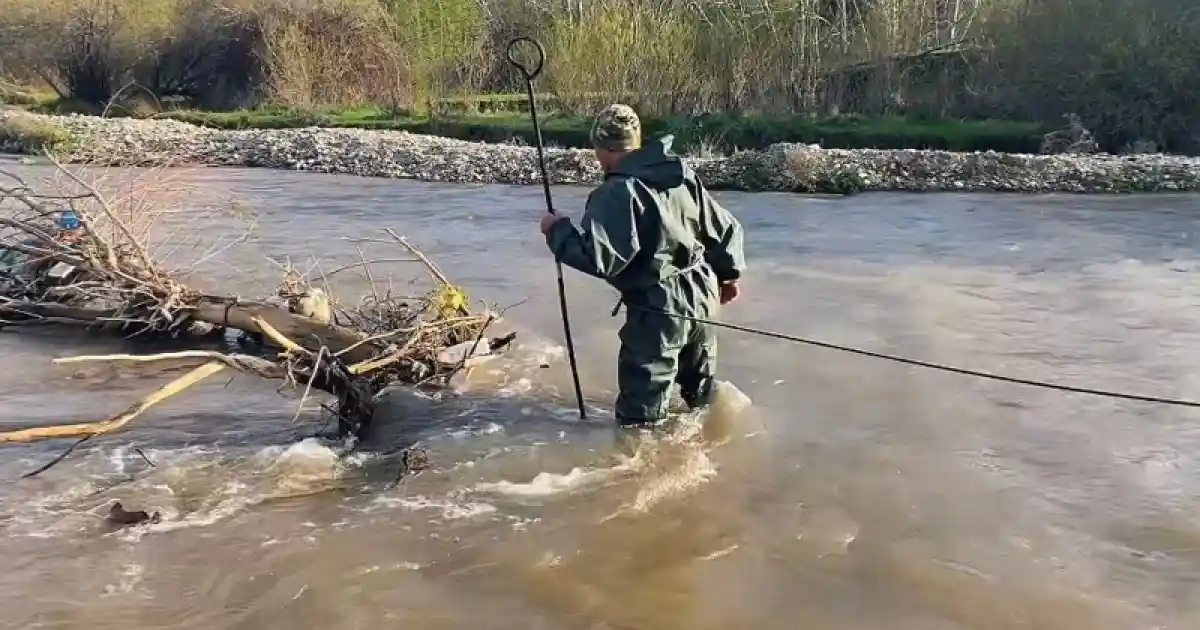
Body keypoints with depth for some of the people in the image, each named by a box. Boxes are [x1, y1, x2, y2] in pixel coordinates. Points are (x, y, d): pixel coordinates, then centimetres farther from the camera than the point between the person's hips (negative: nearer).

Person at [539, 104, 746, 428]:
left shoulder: (618, 192, -19)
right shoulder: (683, 173, 5)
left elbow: (599, 258, -26)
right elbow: (725, 227, 12)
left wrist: (558, 229, -10)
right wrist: (728, 273, 27)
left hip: (659, 309, -8)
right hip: (702, 298, 8)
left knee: (640, 418, 2)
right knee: (702, 392, 28)